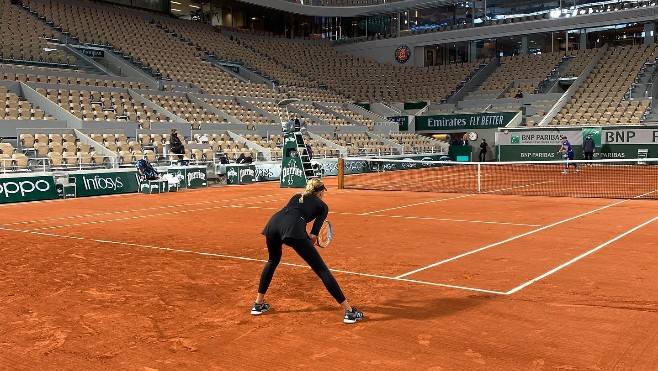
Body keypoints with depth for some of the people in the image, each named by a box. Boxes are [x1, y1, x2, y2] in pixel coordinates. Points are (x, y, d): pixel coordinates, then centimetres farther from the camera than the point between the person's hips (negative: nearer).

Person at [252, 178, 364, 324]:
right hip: (293, 228, -5)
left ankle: (258, 304, 36)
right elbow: (314, 235, 7)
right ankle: (349, 311, 2)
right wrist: (313, 237, 28)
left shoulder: (296, 197, 36)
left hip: (273, 222, 5)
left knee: (273, 261, 34)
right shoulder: (322, 206, 23)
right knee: (321, 269, 1)